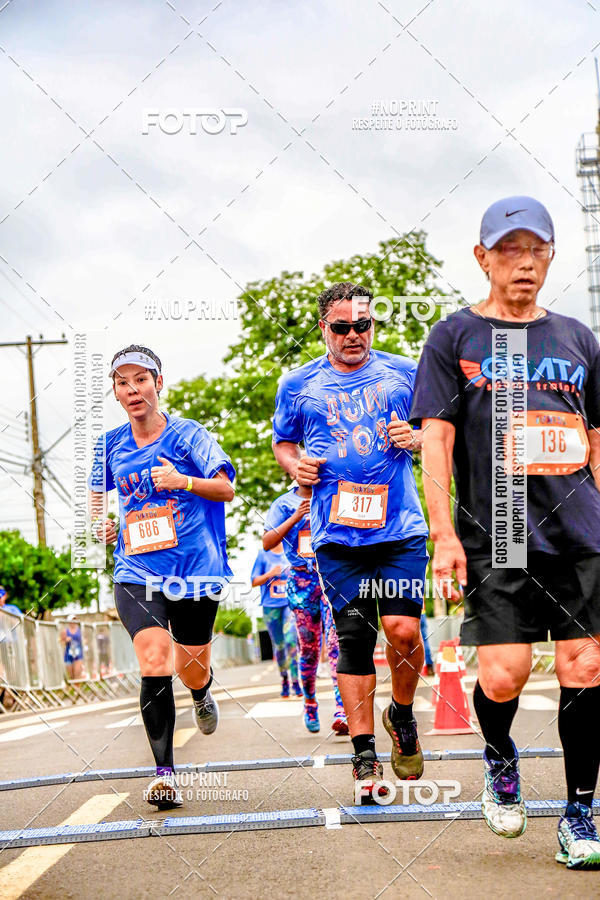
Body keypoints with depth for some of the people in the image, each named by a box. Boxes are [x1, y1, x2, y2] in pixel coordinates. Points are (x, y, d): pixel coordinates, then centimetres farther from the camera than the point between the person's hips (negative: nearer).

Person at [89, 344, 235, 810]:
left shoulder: (188, 434, -2)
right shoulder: (111, 443, 7)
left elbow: (226, 489, -5)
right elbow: (98, 488, 25)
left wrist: (183, 481, -22)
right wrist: (100, 520, 5)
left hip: (194, 570, -1)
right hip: (137, 574, 1)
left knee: (192, 670, 10)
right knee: (155, 665, -19)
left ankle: (203, 692, 50)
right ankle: (165, 772, -12)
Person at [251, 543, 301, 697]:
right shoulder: (263, 555, 3)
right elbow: (254, 582, 2)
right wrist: (270, 574, -13)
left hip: (290, 603, 0)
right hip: (271, 607, 0)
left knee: (291, 641, -18)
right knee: (279, 646, 7)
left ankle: (295, 681, -15)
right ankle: (284, 680, 25)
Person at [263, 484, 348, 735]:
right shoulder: (284, 503, 7)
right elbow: (267, 542, 0)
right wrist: (295, 518, -11)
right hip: (302, 580, 1)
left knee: (335, 641, -15)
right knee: (309, 648, 7)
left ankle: (342, 710, -22)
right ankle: (309, 702, 28)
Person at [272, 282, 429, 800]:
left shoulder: (403, 373, 8)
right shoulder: (298, 386, 9)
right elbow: (282, 442, 22)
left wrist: (416, 438, -5)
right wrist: (295, 464, 0)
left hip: (401, 528, 0)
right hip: (337, 535, 1)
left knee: (403, 628, -12)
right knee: (354, 640, 0)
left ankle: (402, 716, 18)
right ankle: (364, 754, 9)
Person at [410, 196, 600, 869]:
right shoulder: (455, 337, 6)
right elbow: (435, 440, -1)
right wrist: (444, 534, -10)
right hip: (493, 536, -3)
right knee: (503, 676, -9)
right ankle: (499, 760, 24)